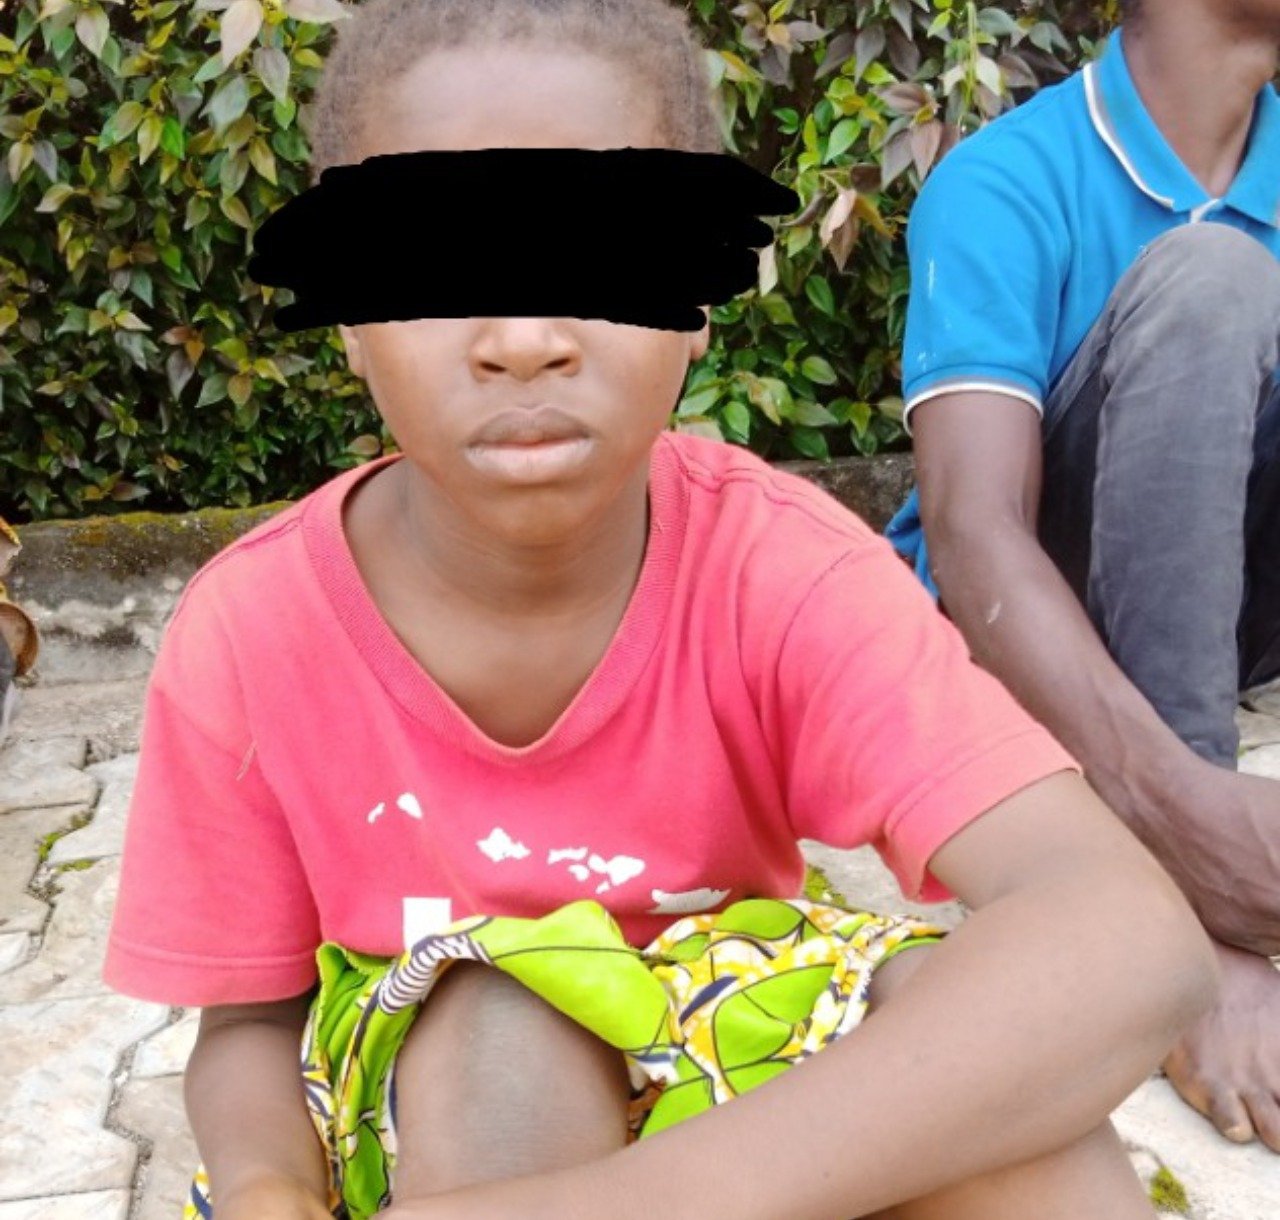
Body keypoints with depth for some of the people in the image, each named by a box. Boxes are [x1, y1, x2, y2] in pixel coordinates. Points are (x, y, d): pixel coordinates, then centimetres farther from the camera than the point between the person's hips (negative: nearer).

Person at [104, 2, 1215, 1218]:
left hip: (736, 1059, 0)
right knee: (495, 1021, -33)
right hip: (429, 1104, 1)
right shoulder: (246, 636, -19)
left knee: (965, 998, -30)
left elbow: (1131, 942, -36)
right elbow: (249, 1019, -5)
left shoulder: (780, 569, -24)